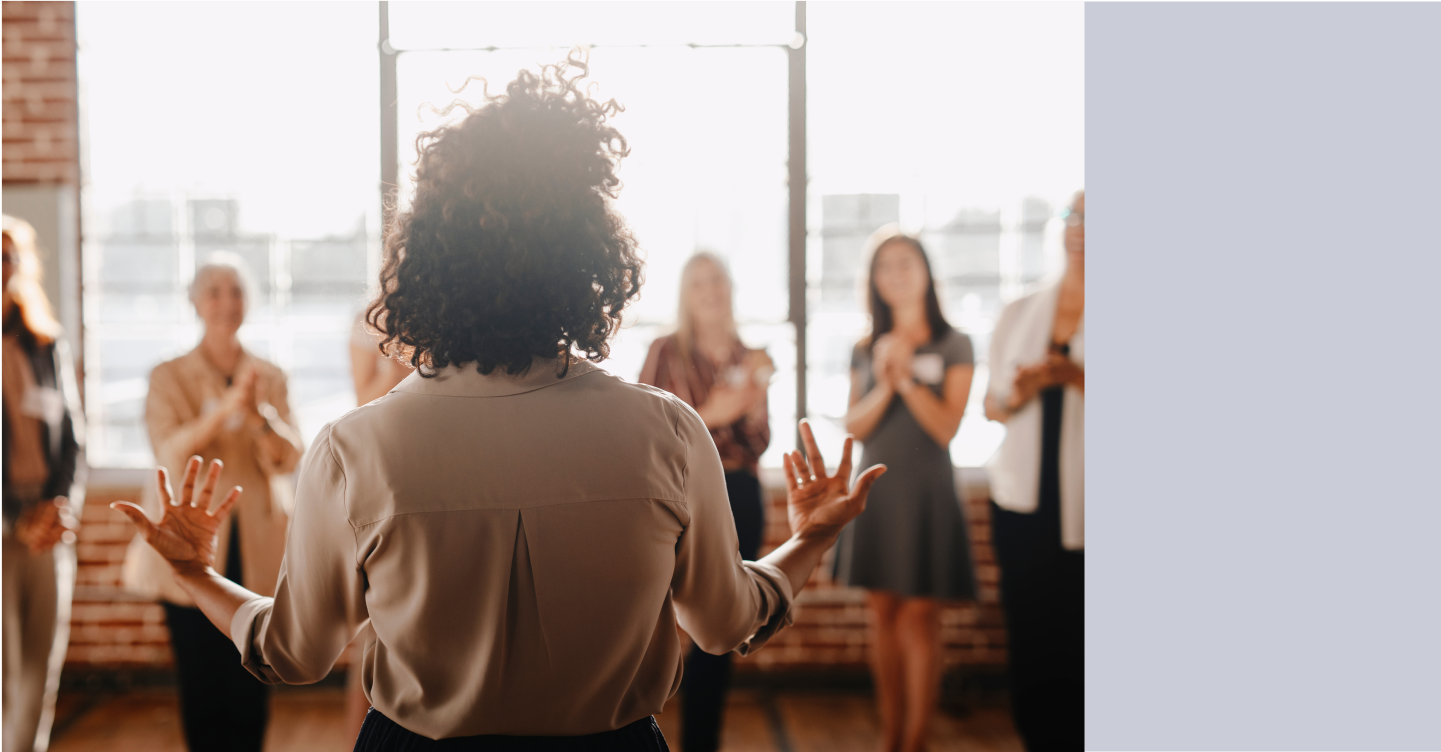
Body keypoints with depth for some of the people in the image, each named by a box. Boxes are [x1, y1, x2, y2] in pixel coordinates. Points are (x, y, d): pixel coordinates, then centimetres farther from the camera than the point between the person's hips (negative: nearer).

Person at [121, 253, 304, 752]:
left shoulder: (270, 377, 10)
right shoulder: (169, 377, 5)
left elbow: (290, 457, 1)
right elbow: (170, 454, -9)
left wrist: (261, 416, -20)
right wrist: (224, 410, -24)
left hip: (256, 549, 1)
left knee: (251, 683, 0)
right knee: (200, 680, -2)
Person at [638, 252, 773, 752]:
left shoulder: (748, 359, 11)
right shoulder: (667, 353, -3)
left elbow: (759, 444, 9)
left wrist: (754, 404, -10)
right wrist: (709, 414, -19)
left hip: (741, 497, 5)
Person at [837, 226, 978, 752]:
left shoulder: (953, 346, 1)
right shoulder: (866, 350, 11)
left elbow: (946, 427, -6)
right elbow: (853, 427, 3)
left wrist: (906, 377, -14)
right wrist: (884, 386, -13)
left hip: (925, 489, -4)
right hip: (875, 488, 4)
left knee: (919, 615, -5)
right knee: (882, 612, 6)